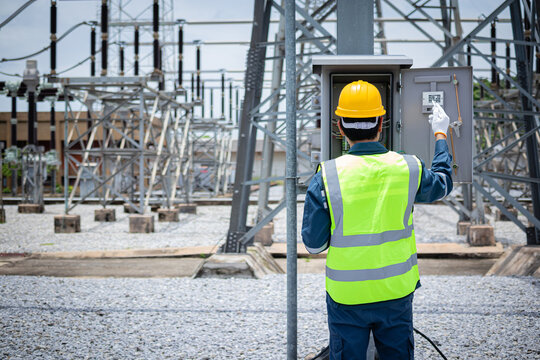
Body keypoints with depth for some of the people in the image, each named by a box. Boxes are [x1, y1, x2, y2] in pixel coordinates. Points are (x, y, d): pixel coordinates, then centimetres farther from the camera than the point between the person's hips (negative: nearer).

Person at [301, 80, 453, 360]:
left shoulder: (326, 177, -15)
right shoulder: (408, 169, -8)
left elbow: (313, 244, -9)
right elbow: (442, 184, 17)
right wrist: (440, 135, 29)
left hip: (346, 296, -2)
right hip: (397, 293, 2)